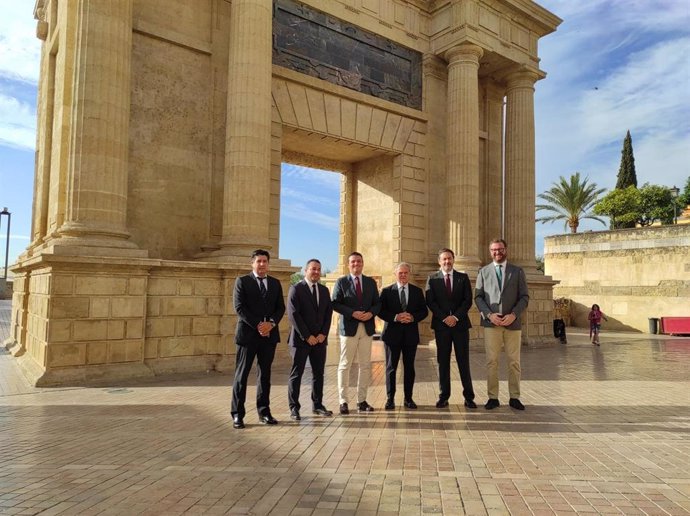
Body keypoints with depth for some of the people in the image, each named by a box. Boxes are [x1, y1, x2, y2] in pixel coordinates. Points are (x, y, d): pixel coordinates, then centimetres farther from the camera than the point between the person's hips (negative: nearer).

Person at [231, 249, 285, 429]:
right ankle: (237, 414, 9)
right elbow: (239, 308, -8)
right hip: (248, 334, -4)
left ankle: (264, 412, 18)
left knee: (265, 374, 10)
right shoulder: (242, 281, 0)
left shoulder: (275, 283, 12)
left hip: (269, 334, 4)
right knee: (241, 375, 1)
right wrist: (258, 325, -15)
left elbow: (281, 307, 8)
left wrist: (271, 323, -11)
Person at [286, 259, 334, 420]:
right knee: (296, 374, 1)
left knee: (318, 373, 9)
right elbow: (293, 315, -12)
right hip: (301, 339, -5)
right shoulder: (296, 289, -6)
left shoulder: (324, 290, 12)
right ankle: (294, 407, 9)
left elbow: (328, 313, 9)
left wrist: (323, 334, -4)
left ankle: (317, 405, 20)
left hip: (320, 339, 5)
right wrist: (307, 336, -14)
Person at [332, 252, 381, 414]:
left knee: (365, 365, 6)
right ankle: (343, 401, 9)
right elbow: (335, 303, -5)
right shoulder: (341, 282, 2)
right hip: (348, 327, -3)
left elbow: (377, 303, 10)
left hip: (367, 327, 4)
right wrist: (353, 313, -16)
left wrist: (371, 313, -11)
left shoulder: (371, 282, 12)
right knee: (345, 365, 0)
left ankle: (362, 400, 16)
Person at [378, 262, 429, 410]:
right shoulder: (387, 291, 2)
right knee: (391, 367, 3)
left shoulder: (417, 291, 8)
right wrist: (395, 317, -17)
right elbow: (380, 311, -3)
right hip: (392, 333, -2)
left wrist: (413, 317, -13)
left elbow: (424, 311, 6)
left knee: (409, 367, 7)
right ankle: (390, 399, 13)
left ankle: (408, 398, 18)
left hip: (411, 334, 2)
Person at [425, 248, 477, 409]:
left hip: (460, 324, 0)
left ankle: (469, 397, 9)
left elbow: (468, 300, 1)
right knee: (443, 361, 4)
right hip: (441, 325, 0)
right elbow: (430, 301, -2)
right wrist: (444, 318, -12)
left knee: (464, 361, 2)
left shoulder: (463, 277, 8)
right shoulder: (432, 279, 6)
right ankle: (443, 397, 11)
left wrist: (456, 316, -11)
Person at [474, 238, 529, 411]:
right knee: (491, 362, 1)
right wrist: (489, 314, -10)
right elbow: (478, 296, 5)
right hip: (491, 323, 0)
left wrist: (513, 315, -11)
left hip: (512, 323, 0)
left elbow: (524, 297, 4)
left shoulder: (517, 271, 9)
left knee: (514, 362, 4)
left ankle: (514, 398, 14)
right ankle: (493, 397, 8)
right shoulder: (483, 271, 10)